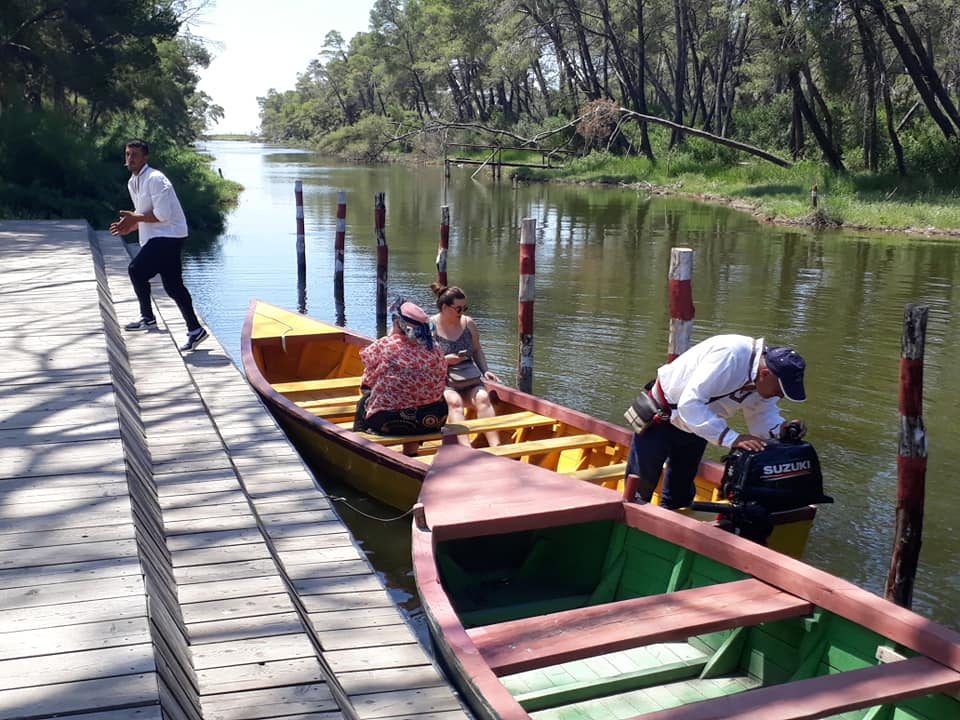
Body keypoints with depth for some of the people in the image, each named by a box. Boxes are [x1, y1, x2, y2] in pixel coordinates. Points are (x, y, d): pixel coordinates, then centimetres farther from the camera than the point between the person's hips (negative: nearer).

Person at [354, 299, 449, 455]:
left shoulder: (383, 345, -9)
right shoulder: (434, 350, -2)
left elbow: (367, 383, 4)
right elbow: (439, 386, 8)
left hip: (390, 422, -3)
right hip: (433, 420, 3)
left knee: (363, 402, 27)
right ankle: (410, 454, 43)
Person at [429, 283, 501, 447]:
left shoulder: (468, 323, 13)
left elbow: (477, 350, 23)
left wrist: (485, 370, 6)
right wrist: (444, 360, -15)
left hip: (470, 380, 4)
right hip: (442, 382, -4)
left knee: (483, 397, -28)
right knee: (454, 400, -35)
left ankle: (496, 447, -42)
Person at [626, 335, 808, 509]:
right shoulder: (730, 355, -37)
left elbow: (762, 416, -5)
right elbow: (690, 403, -41)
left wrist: (782, 428, -27)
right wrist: (732, 438, -45)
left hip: (694, 430, 7)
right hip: (660, 417, -7)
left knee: (680, 493, 18)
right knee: (639, 490, -1)